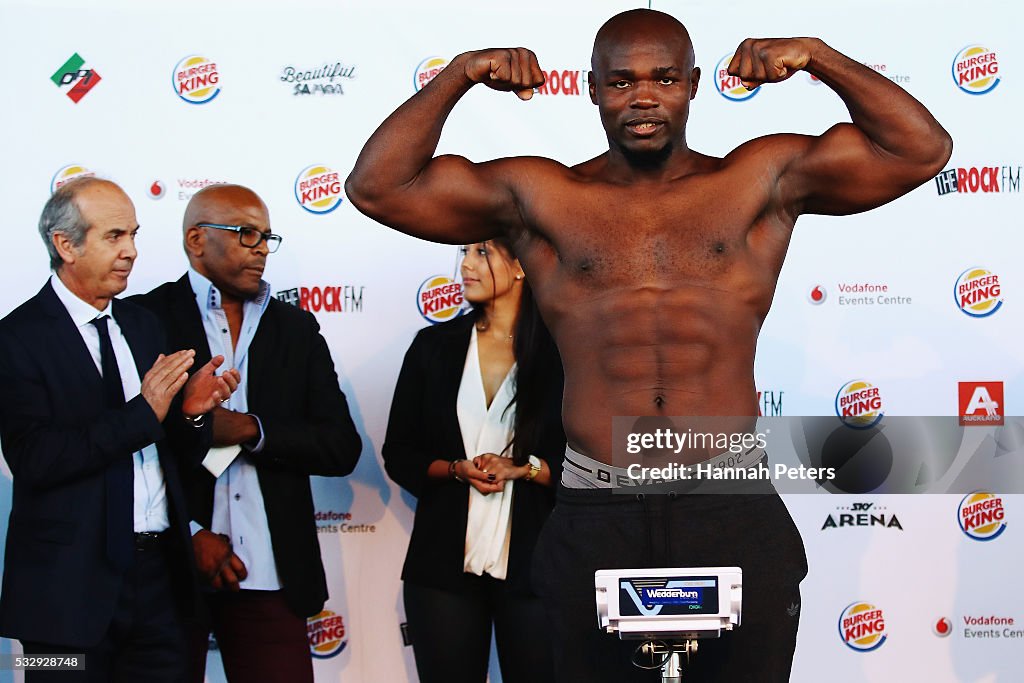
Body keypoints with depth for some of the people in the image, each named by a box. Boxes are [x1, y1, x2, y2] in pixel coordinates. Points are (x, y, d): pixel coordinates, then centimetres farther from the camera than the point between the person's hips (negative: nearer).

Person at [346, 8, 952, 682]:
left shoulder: (763, 182, 7)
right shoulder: (539, 197, 7)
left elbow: (923, 150, 3)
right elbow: (377, 187, 5)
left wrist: (818, 57, -4)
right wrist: (461, 74, -1)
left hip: (735, 521, 0)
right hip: (595, 524, 0)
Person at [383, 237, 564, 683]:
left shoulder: (560, 353, -1)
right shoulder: (435, 346, 7)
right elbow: (399, 455, 8)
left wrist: (524, 469, -16)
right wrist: (456, 470, -9)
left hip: (531, 562, -2)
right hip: (445, 563, 2)